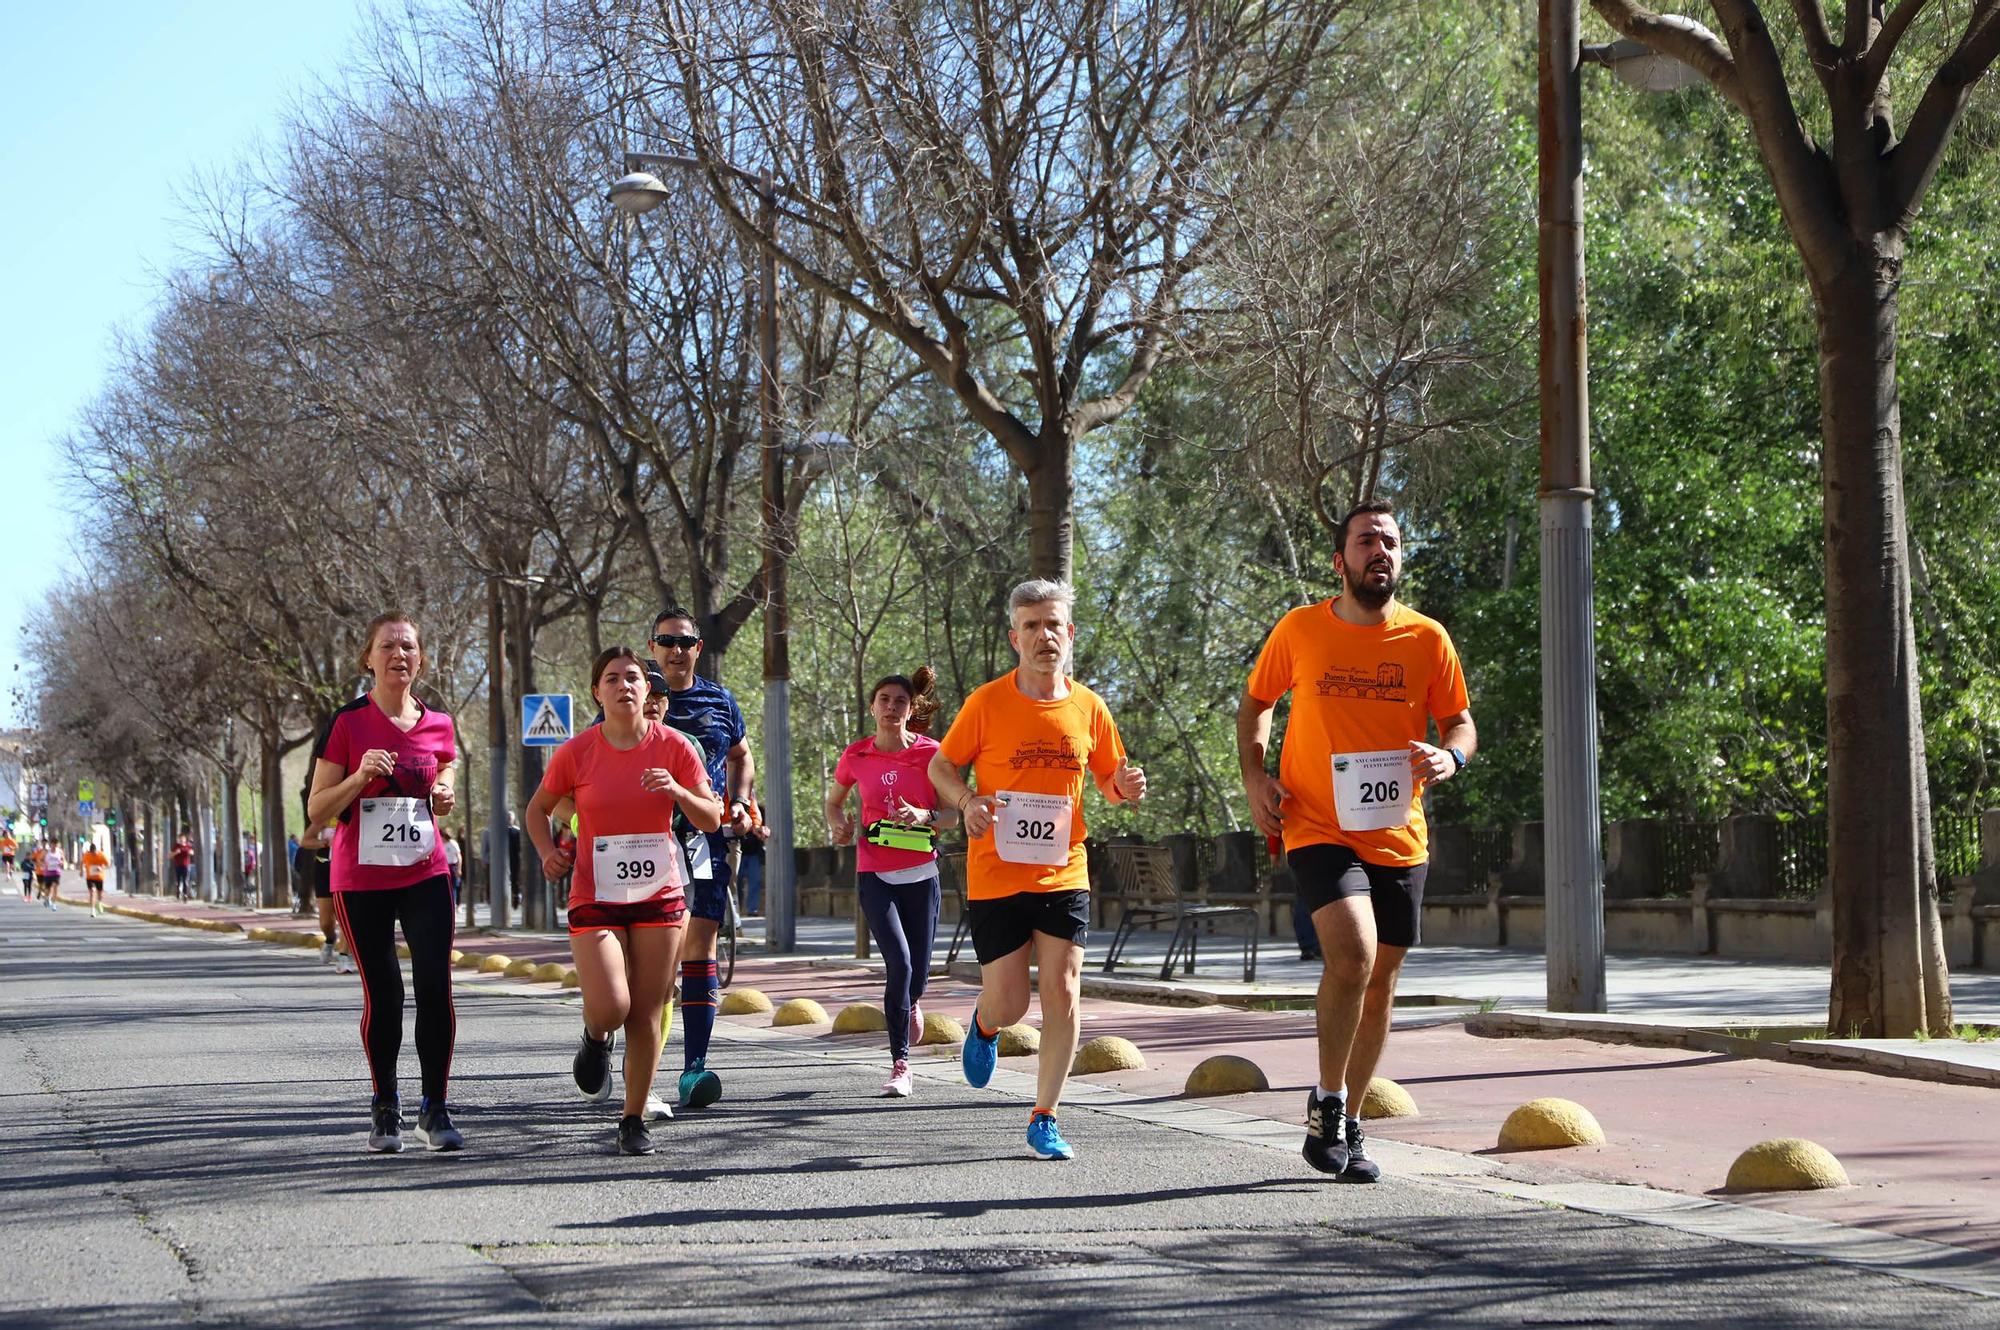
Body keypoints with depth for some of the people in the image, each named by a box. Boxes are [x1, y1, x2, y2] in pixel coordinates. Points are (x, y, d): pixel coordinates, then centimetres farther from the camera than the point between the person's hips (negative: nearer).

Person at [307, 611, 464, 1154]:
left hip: (425, 876, 2)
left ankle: (435, 1109, 0)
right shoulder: (348, 722, -4)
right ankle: (384, 1108, 19)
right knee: (382, 995, 3)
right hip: (361, 881, -2)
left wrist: (445, 799, 0)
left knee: (435, 987, -10)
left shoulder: (439, 726, 6)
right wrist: (361, 776, -19)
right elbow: (317, 810, -4)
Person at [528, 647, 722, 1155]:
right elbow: (538, 810, 11)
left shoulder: (673, 747, -2)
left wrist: (679, 792, -18)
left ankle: (634, 1120, 17)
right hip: (595, 898, -1)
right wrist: (548, 852, -6)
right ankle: (596, 1037, 21)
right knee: (610, 1008, -17)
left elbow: (712, 819, 1)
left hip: (660, 897, 1)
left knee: (646, 1016, 2)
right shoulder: (576, 752, -4)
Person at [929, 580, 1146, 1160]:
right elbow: (941, 766, 4)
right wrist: (967, 800, -17)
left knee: (1062, 993, -6)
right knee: (1008, 1004, 0)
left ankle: (1044, 1119, 7)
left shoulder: (1088, 708, 2)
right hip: (995, 877, -2)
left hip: (1063, 875, 2)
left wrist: (1125, 787, -9)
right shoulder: (987, 702, -6)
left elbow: (1110, 780, 15)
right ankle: (984, 1026, 39)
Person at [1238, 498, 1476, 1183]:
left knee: (1380, 980, 11)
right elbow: (1256, 701, 13)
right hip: (1319, 828, -3)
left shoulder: (1428, 639, 0)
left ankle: (1348, 1124, 27)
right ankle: (1326, 1100, -4)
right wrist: (1254, 774, -1)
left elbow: (1460, 721, 7)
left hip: (1399, 838, 3)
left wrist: (1450, 756, -16)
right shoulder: (1299, 630, -1)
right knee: (1353, 955, -24)